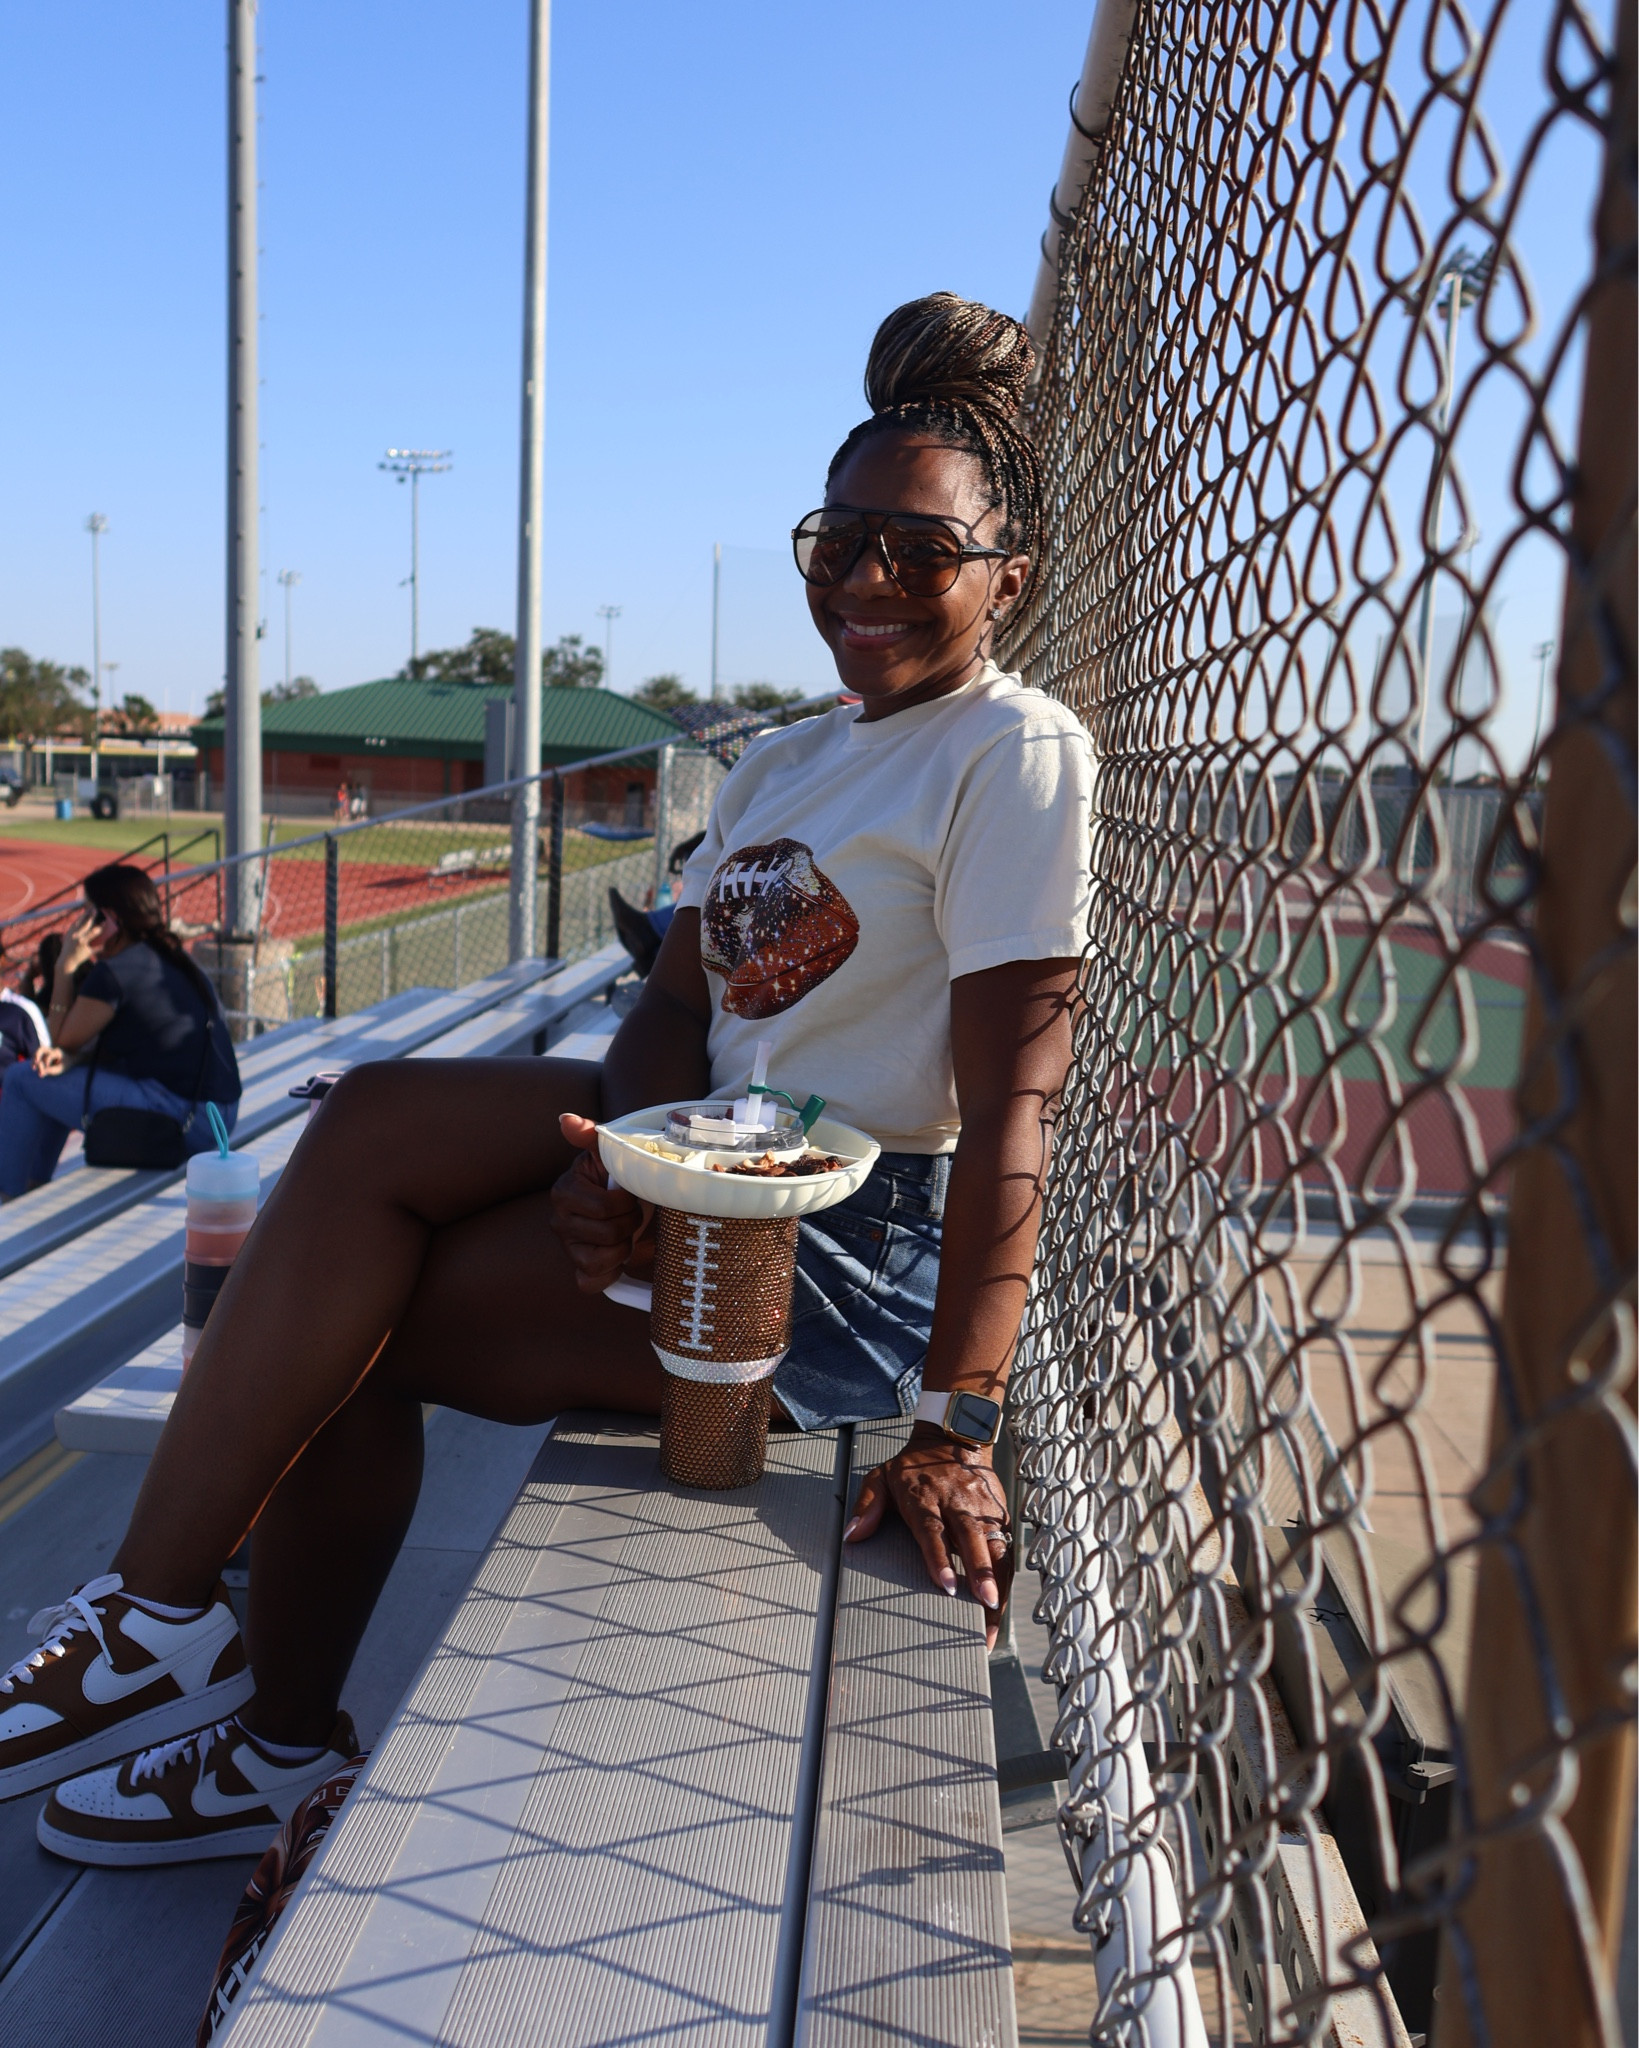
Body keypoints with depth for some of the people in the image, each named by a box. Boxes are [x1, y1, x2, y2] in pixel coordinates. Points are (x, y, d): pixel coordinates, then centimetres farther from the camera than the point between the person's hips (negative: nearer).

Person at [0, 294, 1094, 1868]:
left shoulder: (1014, 750, -10)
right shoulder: (780, 765, 17)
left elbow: (1012, 1101, -18)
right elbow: (682, 997, 8)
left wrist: (955, 1425, -24)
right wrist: (619, 1147, -15)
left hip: (853, 1254, -8)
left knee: (346, 1323, -15)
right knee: (371, 1123, -11)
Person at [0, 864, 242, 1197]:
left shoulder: (113, 973, -13)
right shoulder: (171, 959, 14)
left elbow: (62, 1040, 2)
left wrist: (65, 967, 4)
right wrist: (66, 1056, 1)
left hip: (181, 1124, -10)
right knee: (58, 1075, 25)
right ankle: (33, 1185, 34)